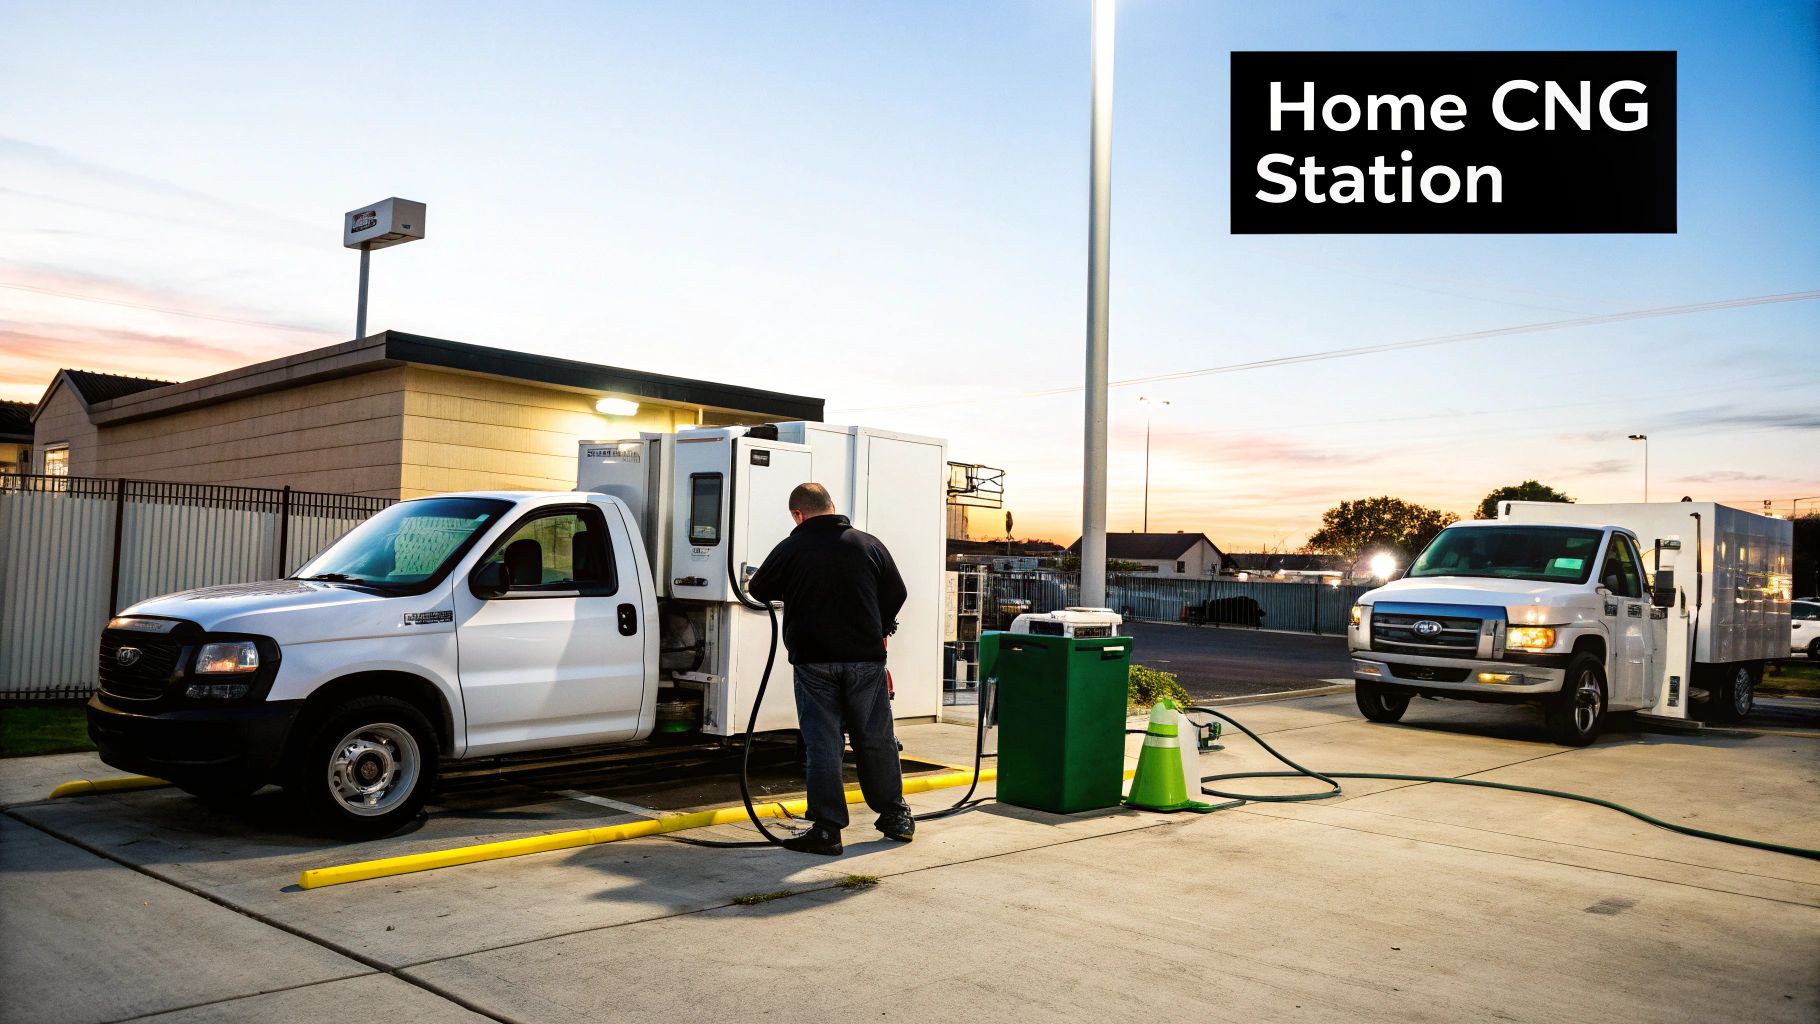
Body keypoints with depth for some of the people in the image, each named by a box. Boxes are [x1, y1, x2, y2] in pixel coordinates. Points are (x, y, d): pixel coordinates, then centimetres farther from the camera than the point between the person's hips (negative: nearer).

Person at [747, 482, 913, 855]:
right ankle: (895, 816, 23)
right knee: (875, 739, 12)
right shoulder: (869, 545, 3)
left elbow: (758, 590, 9)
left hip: (813, 660, -2)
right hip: (866, 657, 2)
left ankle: (827, 828, 2)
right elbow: (896, 594, 10)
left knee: (821, 743, 3)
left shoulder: (790, 549, -4)